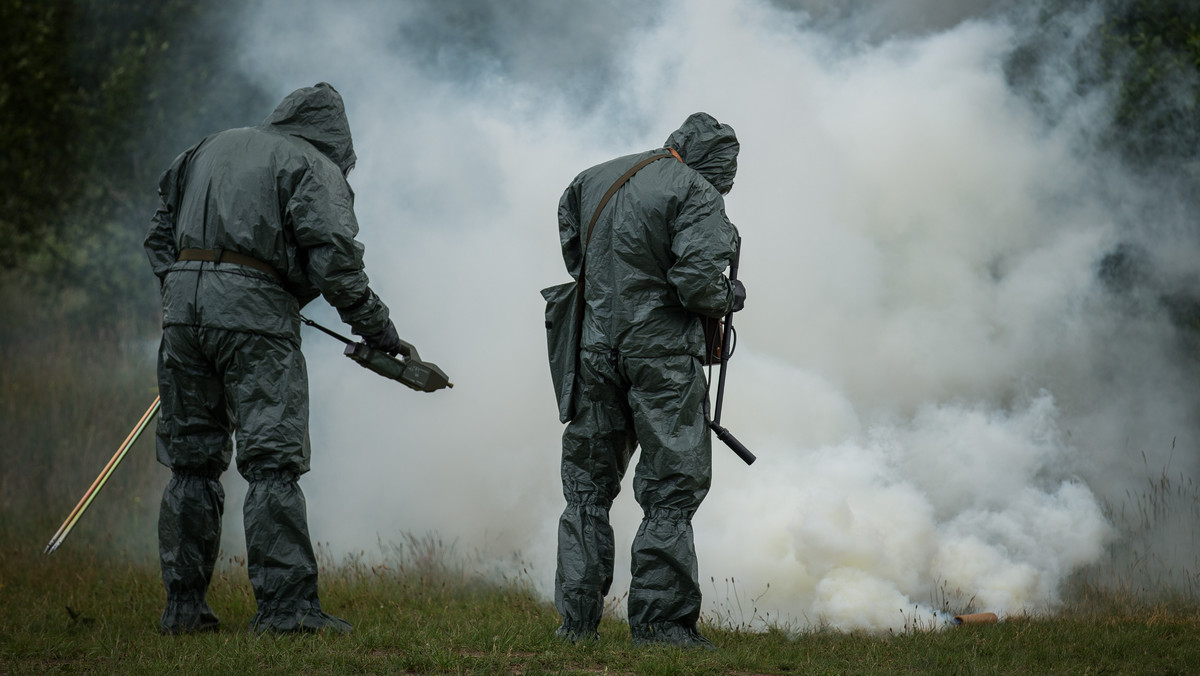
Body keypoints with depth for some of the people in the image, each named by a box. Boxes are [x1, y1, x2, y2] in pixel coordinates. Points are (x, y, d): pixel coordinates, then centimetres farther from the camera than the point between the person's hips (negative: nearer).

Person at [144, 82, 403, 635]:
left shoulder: (211, 149, 24)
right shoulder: (314, 167, 3)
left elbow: (160, 233, 23)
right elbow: (333, 256, -9)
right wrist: (374, 325, -2)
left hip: (183, 300, 6)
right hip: (253, 308, -6)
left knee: (191, 460, 12)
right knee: (273, 461, -7)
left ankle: (183, 605, 14)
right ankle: (285, 604, -13)